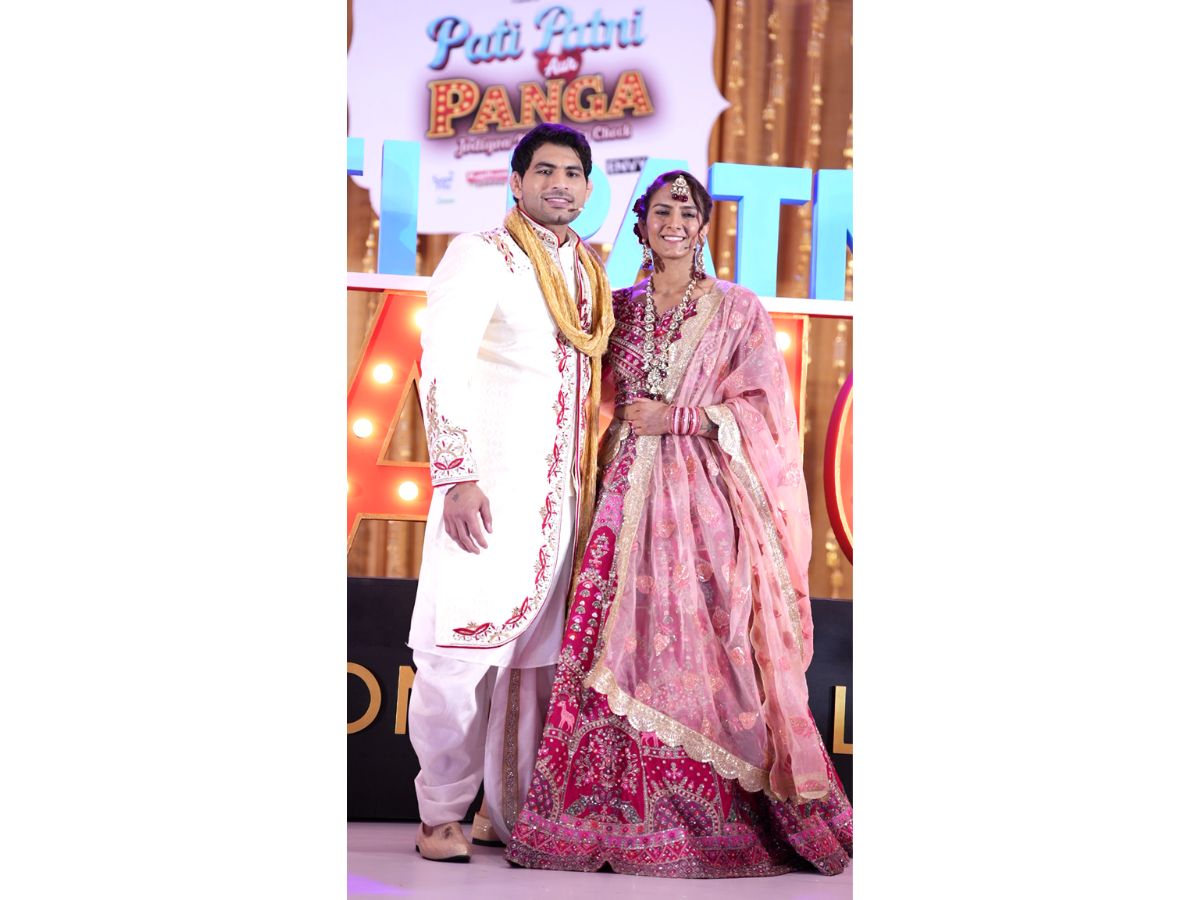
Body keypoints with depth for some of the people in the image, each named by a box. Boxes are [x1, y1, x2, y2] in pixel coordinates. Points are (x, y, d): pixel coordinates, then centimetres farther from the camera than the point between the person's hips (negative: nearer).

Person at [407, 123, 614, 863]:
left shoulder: (591, 271, 17)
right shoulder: (483, 256, -1)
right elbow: (442, 368, -8)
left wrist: (593, 481, 16)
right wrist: (457, 476, -16)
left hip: (565, 490, 5)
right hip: (492, 482, -5)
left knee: (538, 648, 4)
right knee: (464, 641, -6)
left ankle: (516, 810, 13)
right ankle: (443, 812, 7)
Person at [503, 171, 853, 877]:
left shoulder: (738, 310, 6)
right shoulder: (621, 308, 16)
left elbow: (762, 407, -1)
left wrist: (676, 417, -7)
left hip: (708, 496, -3)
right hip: (632, 493, 3)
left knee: (707, 650, -10)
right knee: (627, 643, -7)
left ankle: (721, 816, -2)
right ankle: (630, 818, -1)